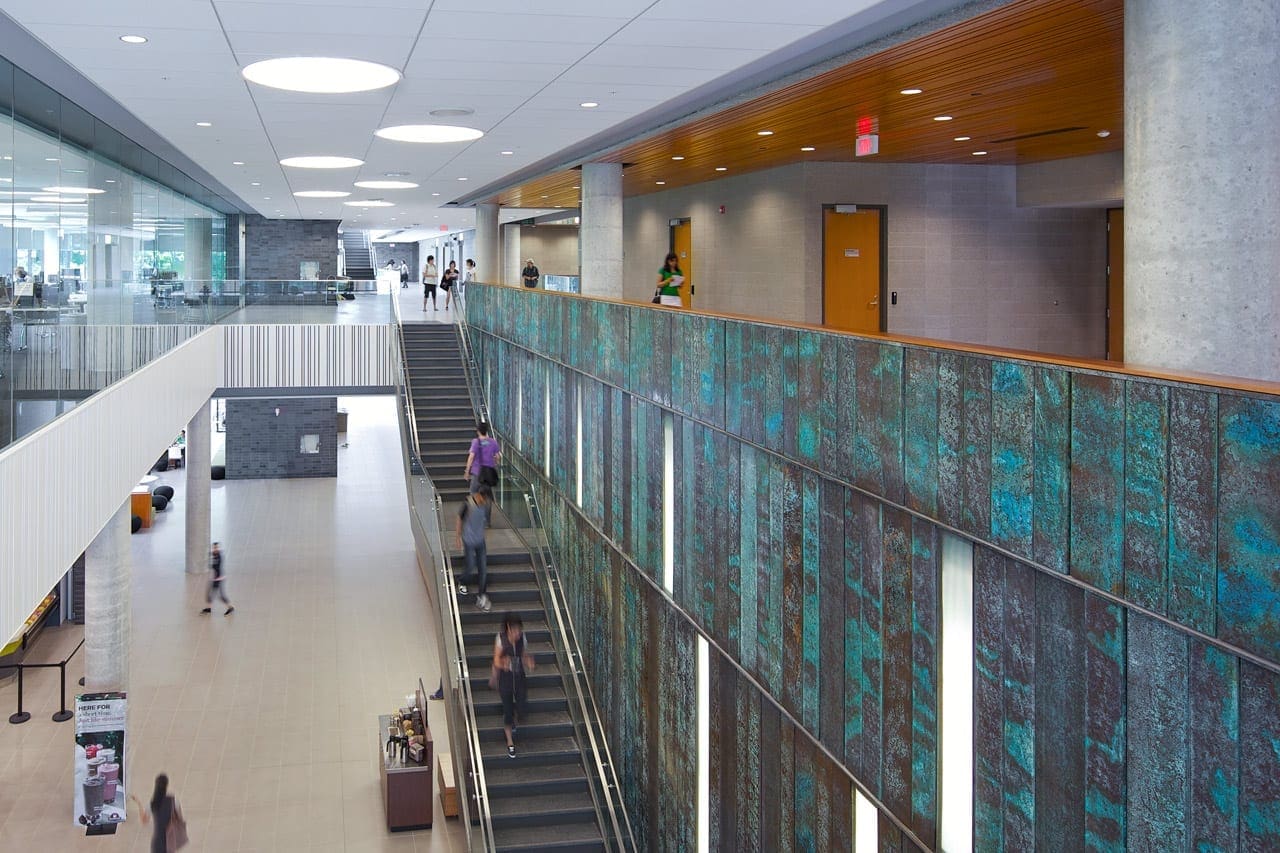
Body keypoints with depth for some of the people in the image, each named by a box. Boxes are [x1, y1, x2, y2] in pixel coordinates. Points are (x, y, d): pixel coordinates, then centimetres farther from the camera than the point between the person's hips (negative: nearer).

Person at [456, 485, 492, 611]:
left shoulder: (485, 505, -3)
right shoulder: (468, 504, -19)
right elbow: (460, 519, -9)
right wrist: (459, 538, -7)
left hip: (480, 541, 5)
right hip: (469, 542, -5)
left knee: (483, 569, 4)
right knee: (471, 568, -1)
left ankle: (481, 597, 14)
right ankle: (462, 584, 31)